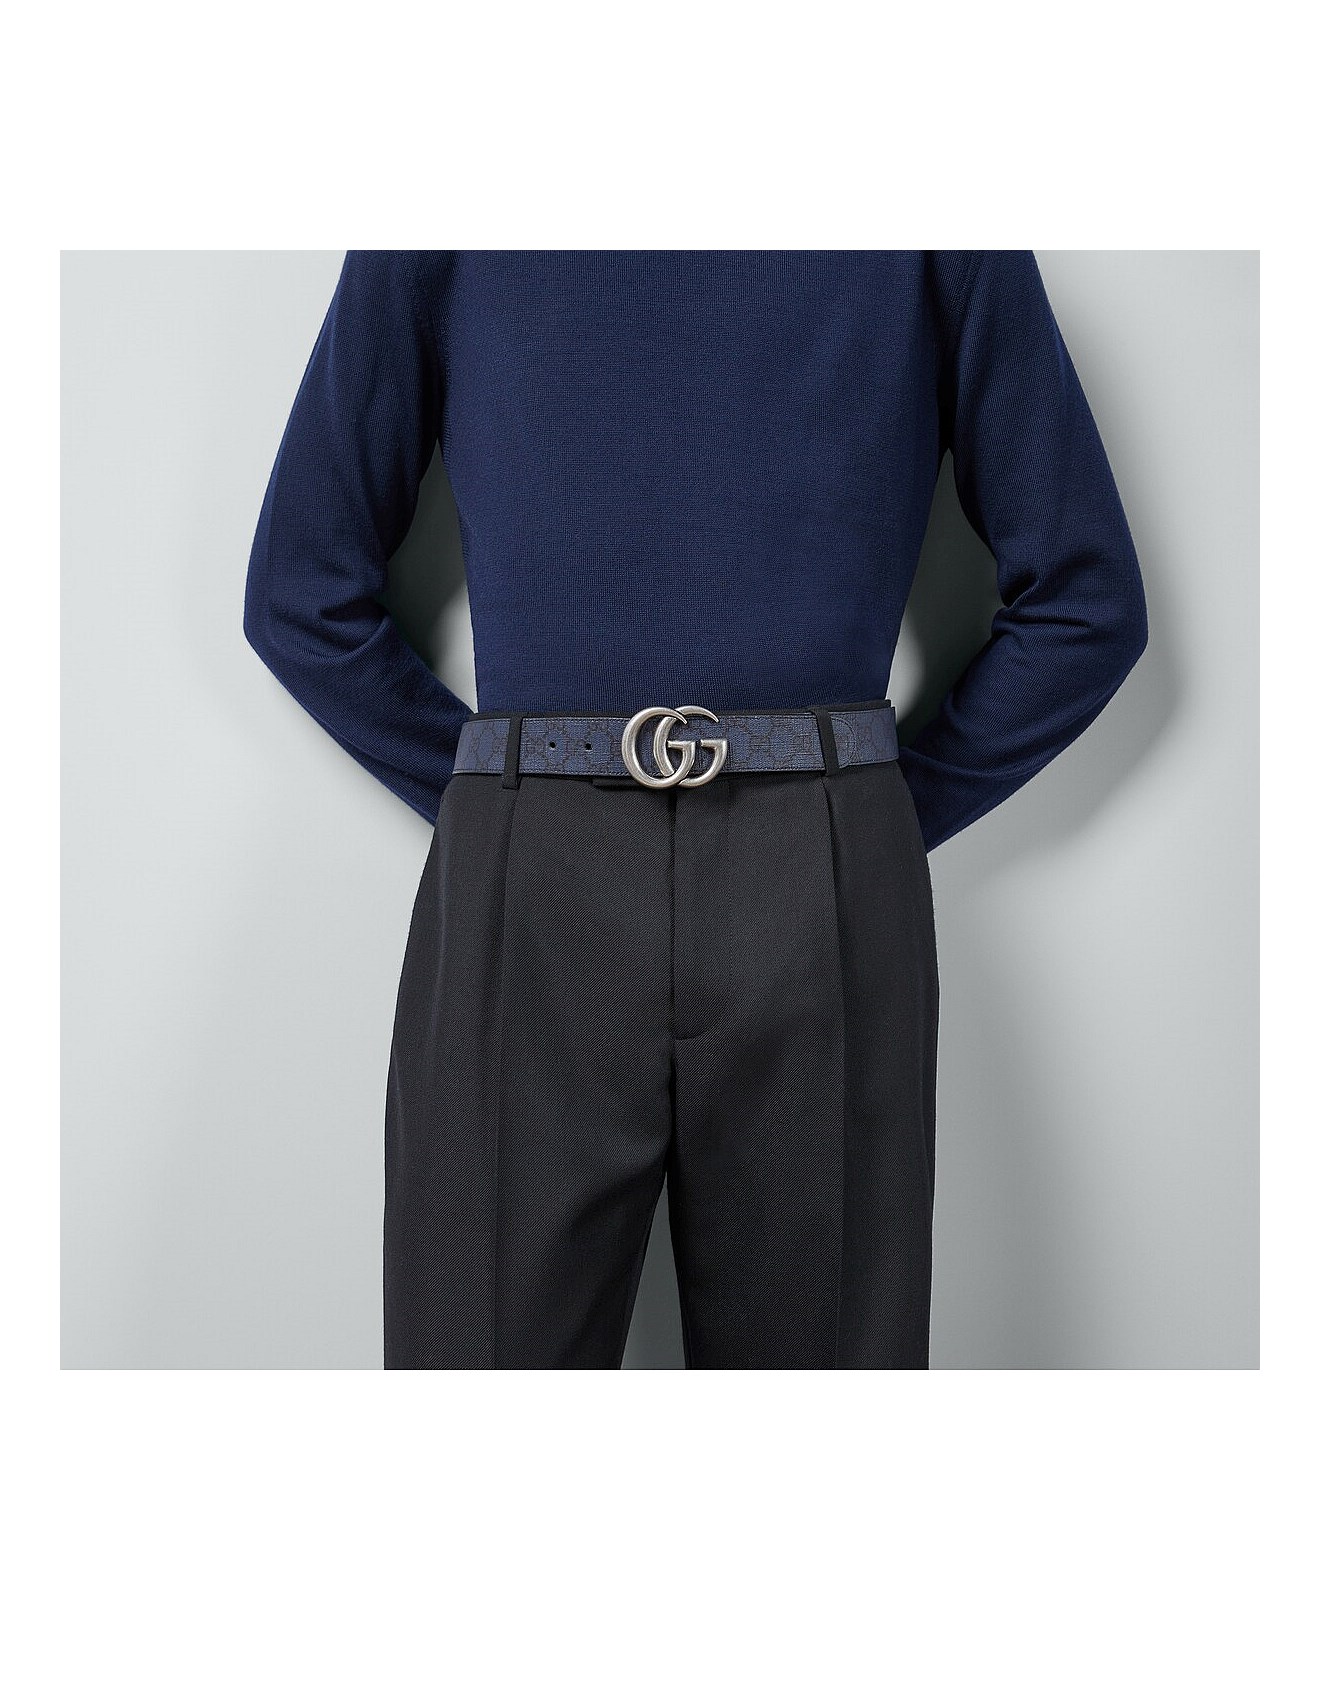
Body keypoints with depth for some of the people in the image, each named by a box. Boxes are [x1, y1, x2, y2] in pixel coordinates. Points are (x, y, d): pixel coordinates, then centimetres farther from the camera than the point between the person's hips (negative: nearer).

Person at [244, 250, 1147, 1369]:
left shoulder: (945, 250, 12)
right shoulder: (440, 248, 12)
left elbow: (1086, 602, 10)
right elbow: (302, 595, 12)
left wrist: (896, 820, 5)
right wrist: (500, 821, 6)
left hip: (821, 905, 0)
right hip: (533, 904, 1)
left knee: (822, 1339, 7)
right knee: (489, 1335, 1)